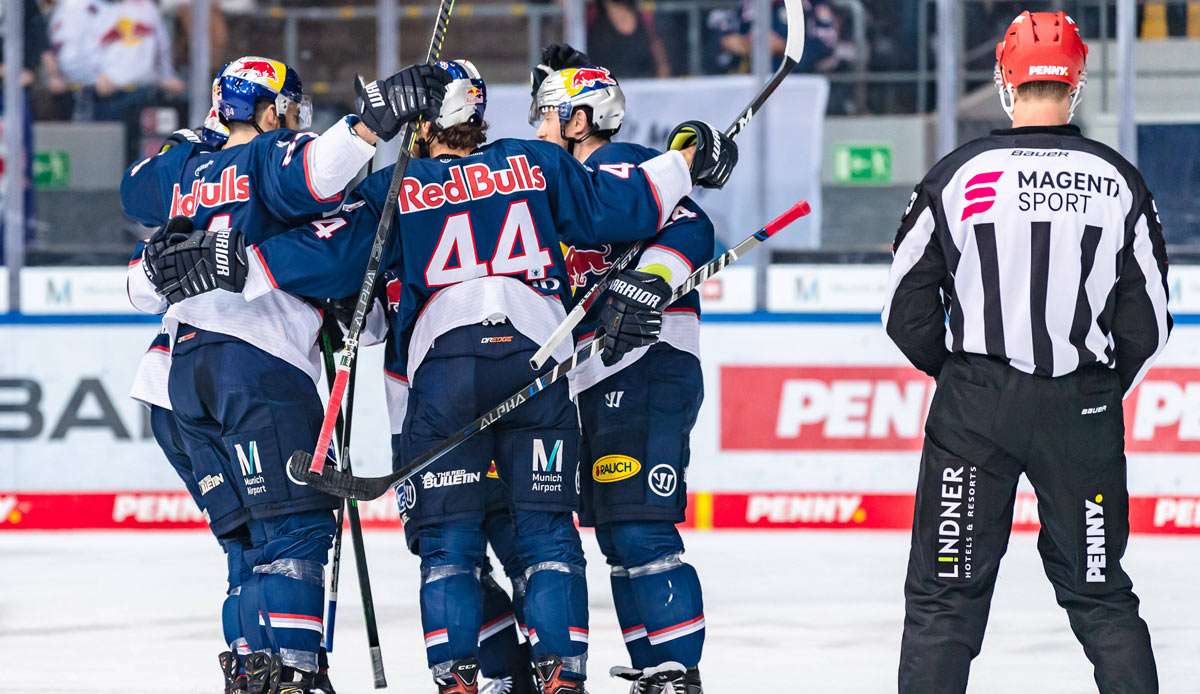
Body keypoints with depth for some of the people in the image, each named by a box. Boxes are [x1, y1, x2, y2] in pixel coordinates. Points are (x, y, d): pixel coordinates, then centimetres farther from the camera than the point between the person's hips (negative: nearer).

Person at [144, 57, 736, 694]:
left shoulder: (394, 189, 10)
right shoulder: (534, 165, 16)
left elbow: (332, 254, -1)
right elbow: (611, 207, 13)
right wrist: (684, 162, 27)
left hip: (443, 361, -1)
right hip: (536, 355, 1)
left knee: (448, 537, 6)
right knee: (546, 528, 7)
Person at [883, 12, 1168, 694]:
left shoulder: (958, 176, -5)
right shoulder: (1118, 181, -1)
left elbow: (907, 311, -1)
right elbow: (1148, 323, 3)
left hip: (975, 407, -1)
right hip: (1084, 408, 1)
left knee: (946, 592, 3)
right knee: (1100, 593, 11)